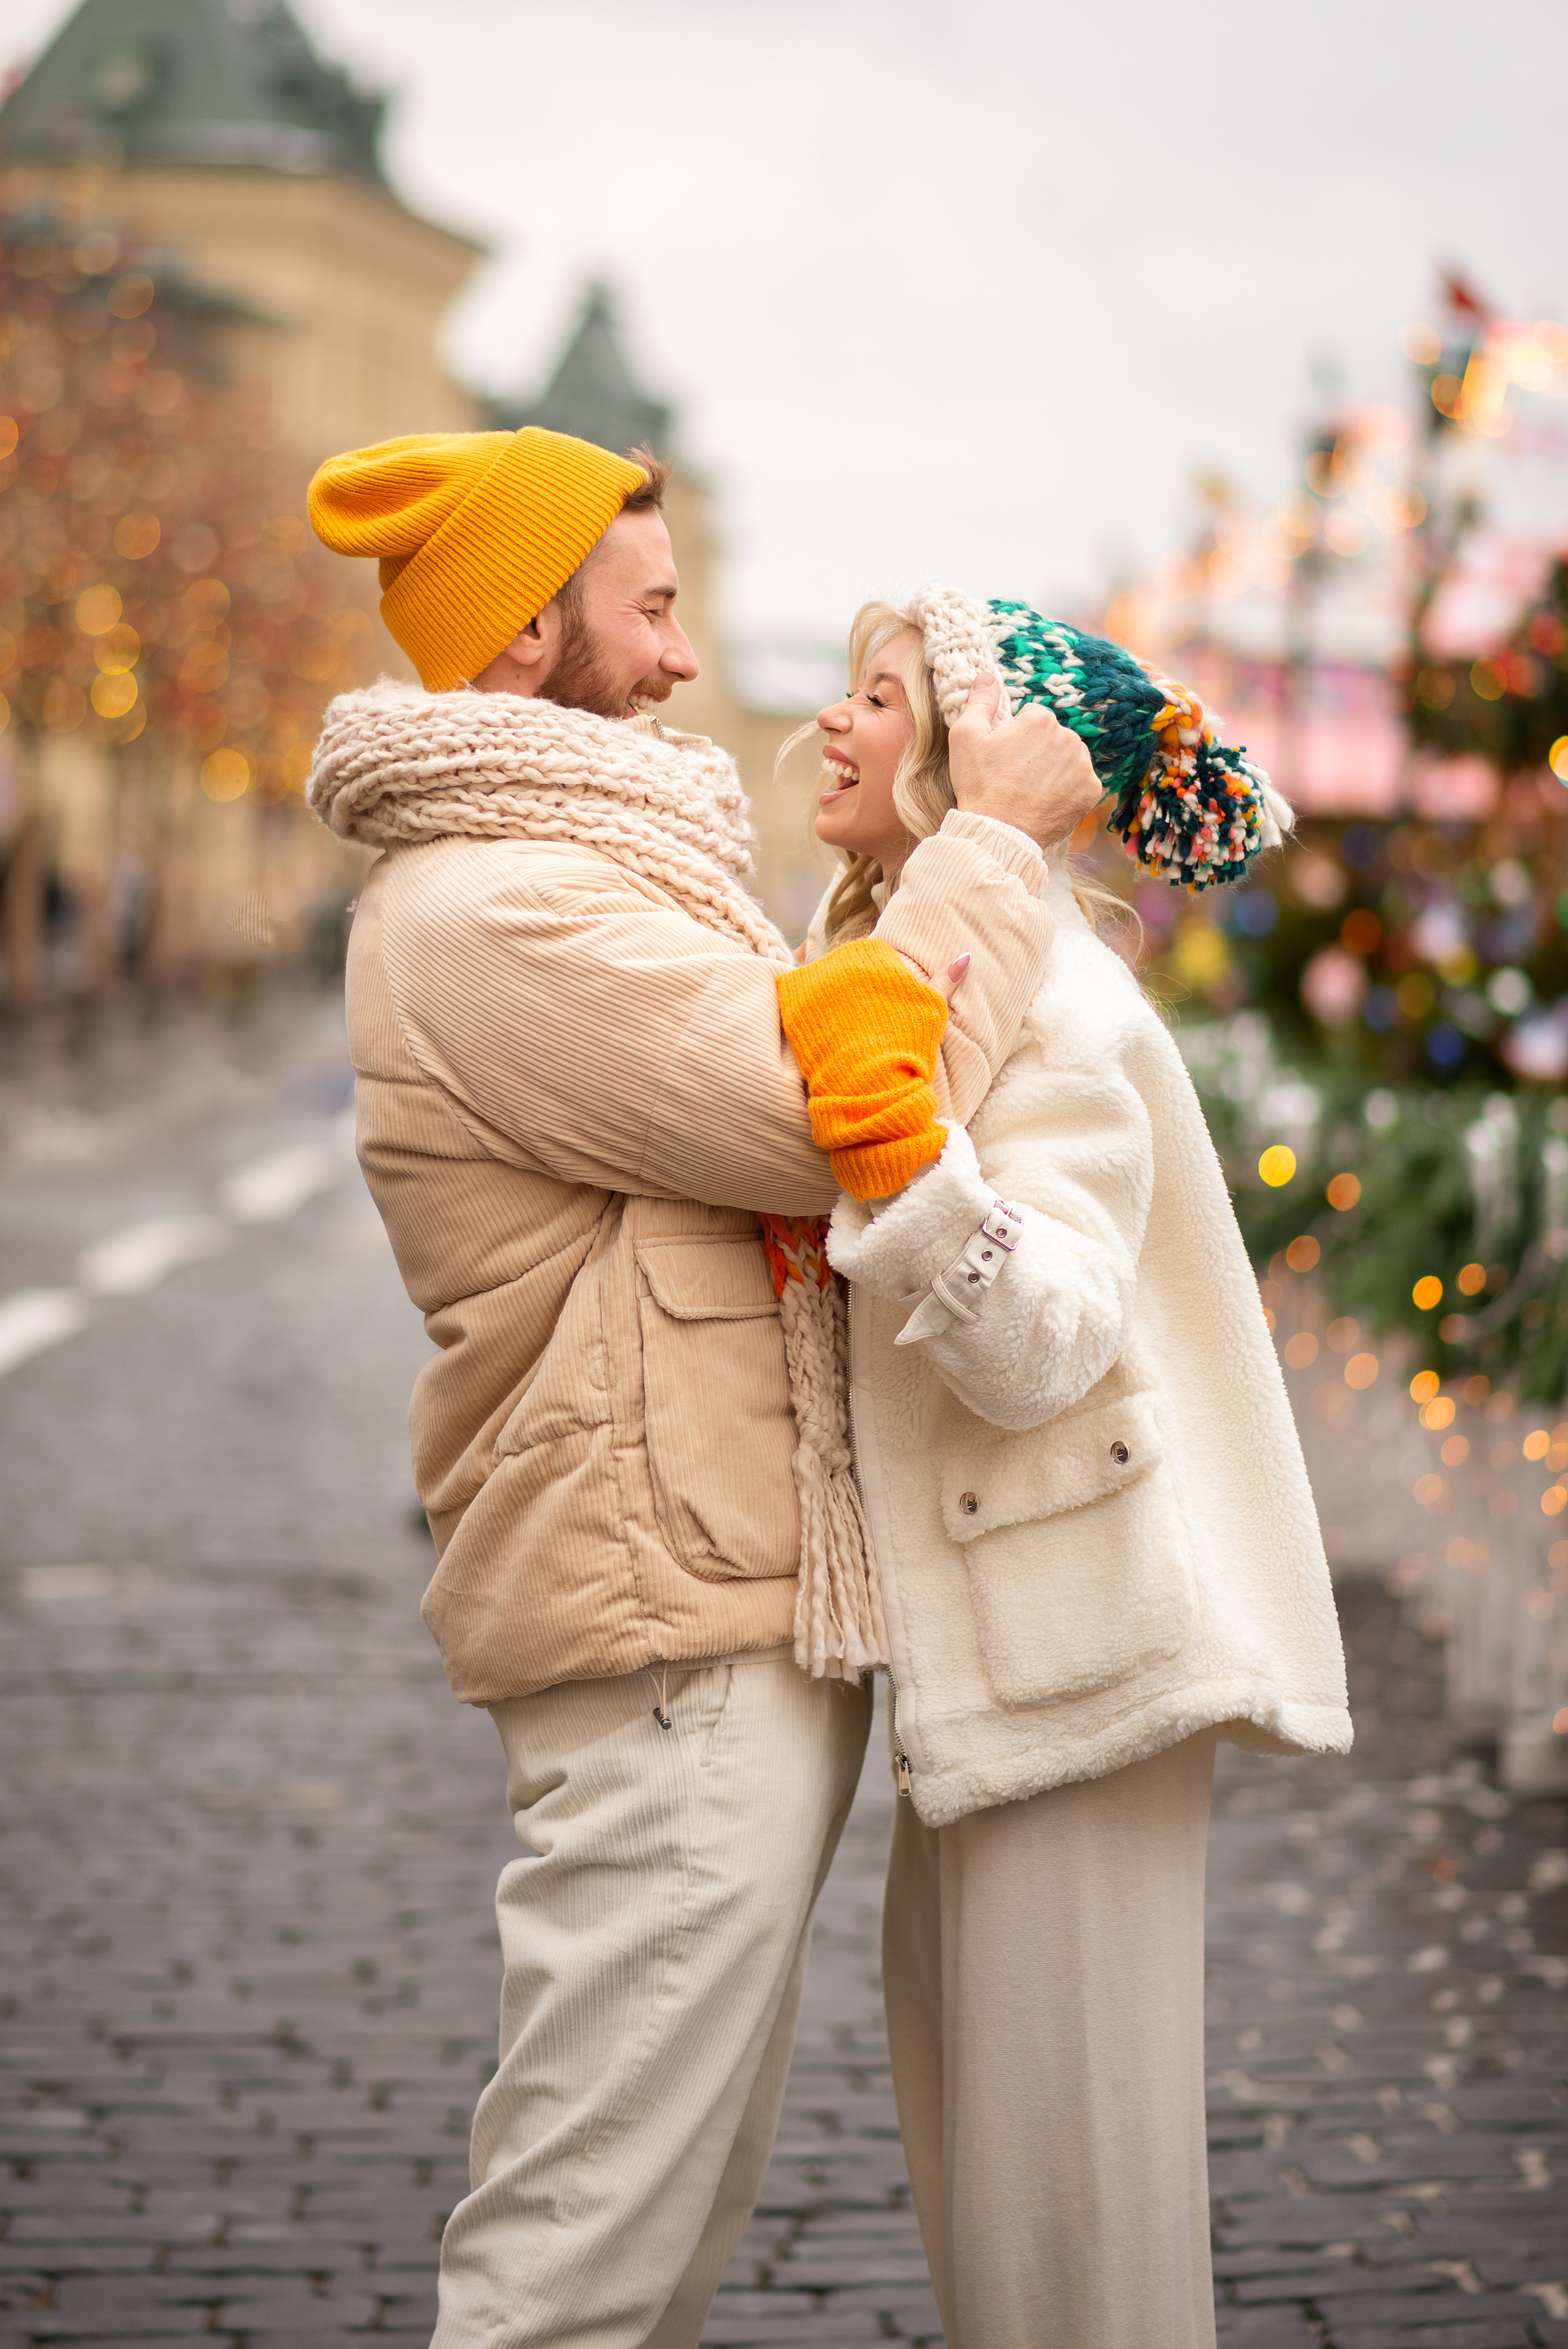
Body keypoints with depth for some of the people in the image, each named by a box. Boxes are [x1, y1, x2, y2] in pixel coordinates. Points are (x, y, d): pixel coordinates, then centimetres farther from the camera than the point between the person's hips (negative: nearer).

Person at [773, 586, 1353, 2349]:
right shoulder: (876, 958, 12)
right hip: (987, 1637, 10)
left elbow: (1041, 1348, -27)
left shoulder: (1048, 1005, -17)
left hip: (1077, 1629, -10)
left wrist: (901, 1157, -37)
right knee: (958, 2085, 21)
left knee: (1067, 2169, -4)